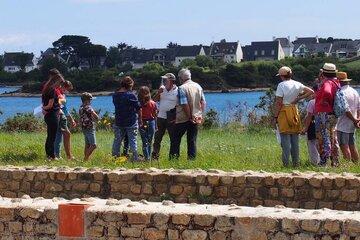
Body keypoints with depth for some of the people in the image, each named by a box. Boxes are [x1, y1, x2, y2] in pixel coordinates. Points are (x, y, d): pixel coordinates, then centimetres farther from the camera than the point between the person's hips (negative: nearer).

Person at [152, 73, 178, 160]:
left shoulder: (177, 91, -8)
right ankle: (154, 157, 11)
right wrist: (158, 93, -8)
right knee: (157, 138, 7)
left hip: (171, 119, -5)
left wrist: (176, 118, -12)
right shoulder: (162, 89, 8)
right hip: (161, 117, 5)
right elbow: (154, 100, 9)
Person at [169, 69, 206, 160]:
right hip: (196, 117, 5)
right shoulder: (198, 86, 6)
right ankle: (192, 159, 7)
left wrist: (190, 117, -13)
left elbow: (185, 105, -19)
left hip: (183, 118, -5)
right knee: (192, 140, 9)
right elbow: (203, 102, 8)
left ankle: (173, 159, 3)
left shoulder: (182, 88, -13)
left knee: (176, 139, 5)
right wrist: (200, 115, 10)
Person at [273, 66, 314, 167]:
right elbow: (310, 91, 7)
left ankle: (286, 163, -7)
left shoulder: (281, 85, -9)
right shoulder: (297, 84, 7)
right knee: (295, 138, 10)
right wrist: (298, 98, 6)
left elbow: (279, 103, -12)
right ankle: (296, 162, 13)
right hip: (294, 110, 5)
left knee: (285, 138, -5)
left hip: (284, 111, -5)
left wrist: (275, 117, -7)